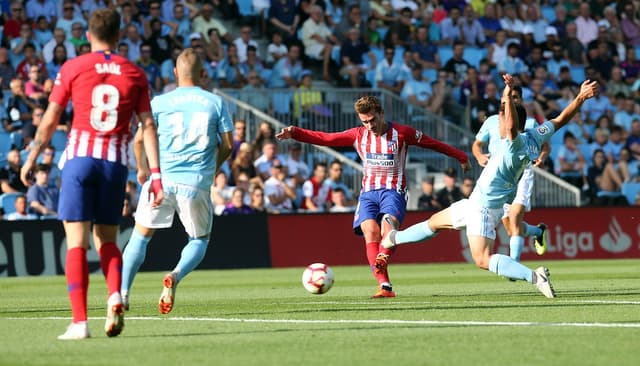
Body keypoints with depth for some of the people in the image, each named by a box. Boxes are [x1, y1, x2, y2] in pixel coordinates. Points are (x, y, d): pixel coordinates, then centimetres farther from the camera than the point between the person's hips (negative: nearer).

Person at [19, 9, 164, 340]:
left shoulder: (72, 68, 2)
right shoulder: (134, 74, 8)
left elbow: (49, 120, 4)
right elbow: (147, 127, 3)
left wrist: (31, 160, 15)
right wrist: (155, 174, 3)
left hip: (80, 157, -2)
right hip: (116, 163, 2)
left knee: (77, 242, -1)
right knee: (106, 240, 15)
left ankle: (80, 322, -10)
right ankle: (115, 296, -13)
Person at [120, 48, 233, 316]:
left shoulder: (160, 102, 4)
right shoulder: (215, 102, 6)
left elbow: (140, 141, 1)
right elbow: (228, 145, 5)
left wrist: (143, 170, 19)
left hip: (161, 180, 0)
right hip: (197, 183, 0)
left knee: (141, 235, 12)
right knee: (200, 240, 17)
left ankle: (123, 292, -3)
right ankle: (176, 276, -12)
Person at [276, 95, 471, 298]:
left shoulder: (401, 133, 2)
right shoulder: (358, 135, 9)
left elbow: (434, 144, 11)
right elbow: (324, 138, 7)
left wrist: (461, 157, 18)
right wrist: (294, 133, -5)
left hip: (394, 191, -2)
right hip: (368, 192, 2)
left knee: (388, 222, -33)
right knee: (370, 231, -21)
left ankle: (382, 259, -56)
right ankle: (385, 286, -27)